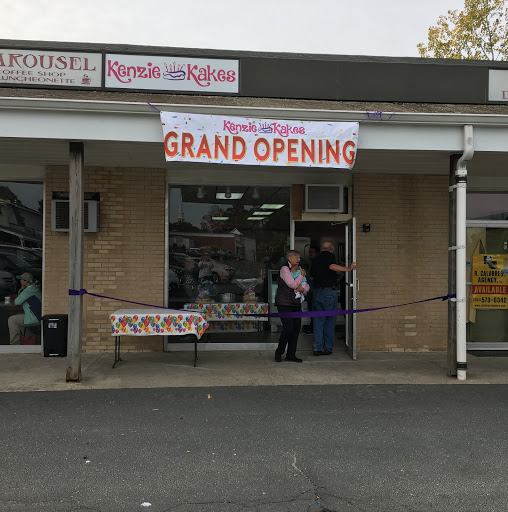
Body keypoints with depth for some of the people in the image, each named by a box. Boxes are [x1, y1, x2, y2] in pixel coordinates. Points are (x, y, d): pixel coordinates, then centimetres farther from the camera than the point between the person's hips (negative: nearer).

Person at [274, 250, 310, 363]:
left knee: (296, 328, 3)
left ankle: (291, 354, 12)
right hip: (284, 303, -7)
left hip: (296, 303, 7)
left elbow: (307, 286, 16)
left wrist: (303, 288, -7)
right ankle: (279, 352, 7)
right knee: (288, 328, -12)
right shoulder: (284, 269, -7)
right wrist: (302, 275, -4)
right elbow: (293, 284, -16)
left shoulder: (298, 270, 16)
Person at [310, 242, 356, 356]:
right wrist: (348, 269, -19)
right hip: (330, 292, -5)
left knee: (318, 320, 8)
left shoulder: (316, 259, 15)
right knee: (330, 320, 5)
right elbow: (332, 266, -24)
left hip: (317, 292, 5)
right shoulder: (330, 256, -3)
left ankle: (317, 347, 5)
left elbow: (312, 276, 21)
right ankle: (328, 347, 9)